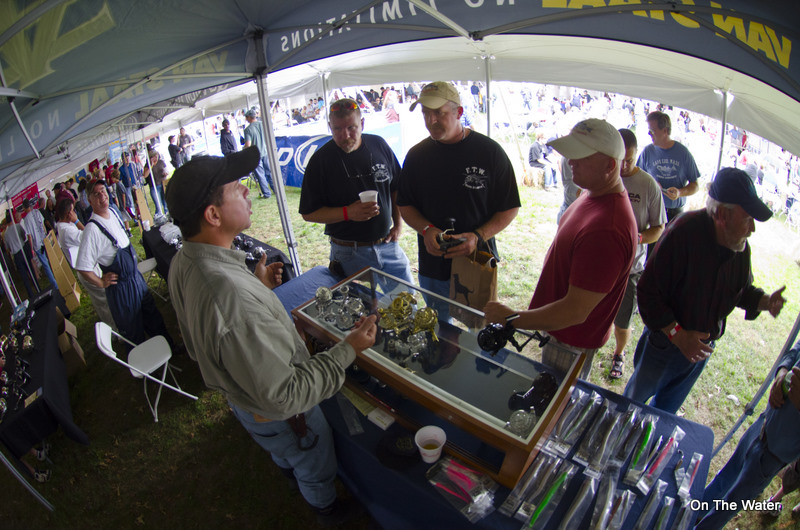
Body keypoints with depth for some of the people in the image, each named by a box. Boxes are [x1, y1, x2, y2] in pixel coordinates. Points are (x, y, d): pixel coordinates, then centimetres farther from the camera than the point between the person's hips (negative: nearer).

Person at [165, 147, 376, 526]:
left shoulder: (182, 263, -14)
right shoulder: (237, 297, -46)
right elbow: (283, 397, -38)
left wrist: (258, 287, -1)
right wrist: (348, 349, -32)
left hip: (236, 392, 8)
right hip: (280, 414, -7)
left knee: (283, 455, 40)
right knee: (315, 466, 27)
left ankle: (293, 479, 71)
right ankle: (327, 509, 58)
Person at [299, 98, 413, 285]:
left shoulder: (379, 145, 1)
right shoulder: (320, 160, -10)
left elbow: (396, 189, 13)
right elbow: (308, 213, -10)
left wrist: (398, 224, 5)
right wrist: (348, 213, -22)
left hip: (388, 245, 4)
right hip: (349, 254, -3)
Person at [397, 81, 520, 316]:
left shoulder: (489, 151, -7)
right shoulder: (417, 155, 2)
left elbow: (510, 208, -4)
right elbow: (405, 205, 8)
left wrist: (478, 236, -19)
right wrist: (426, 230, -12)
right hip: (432, 268, 3)